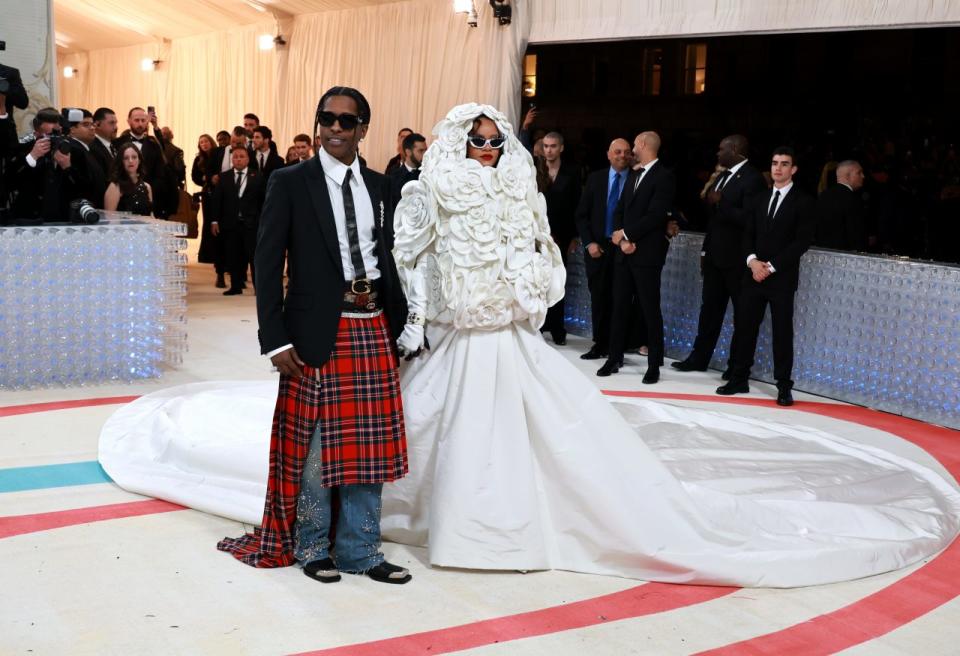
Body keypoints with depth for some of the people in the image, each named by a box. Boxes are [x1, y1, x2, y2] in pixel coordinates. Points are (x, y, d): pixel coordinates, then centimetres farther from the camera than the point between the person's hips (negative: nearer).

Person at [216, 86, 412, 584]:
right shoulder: (290, 182, -3)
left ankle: (360, 550, 22)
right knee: (315, 445, 5)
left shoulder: (379, 186, 11)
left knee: (369, 445, 8)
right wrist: (276, 339, -11)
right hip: (317, 332, -4)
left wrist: (400, 325, 10)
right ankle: (311, 548, 23)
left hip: (372, 330, 4)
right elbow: (268, 264, -6)